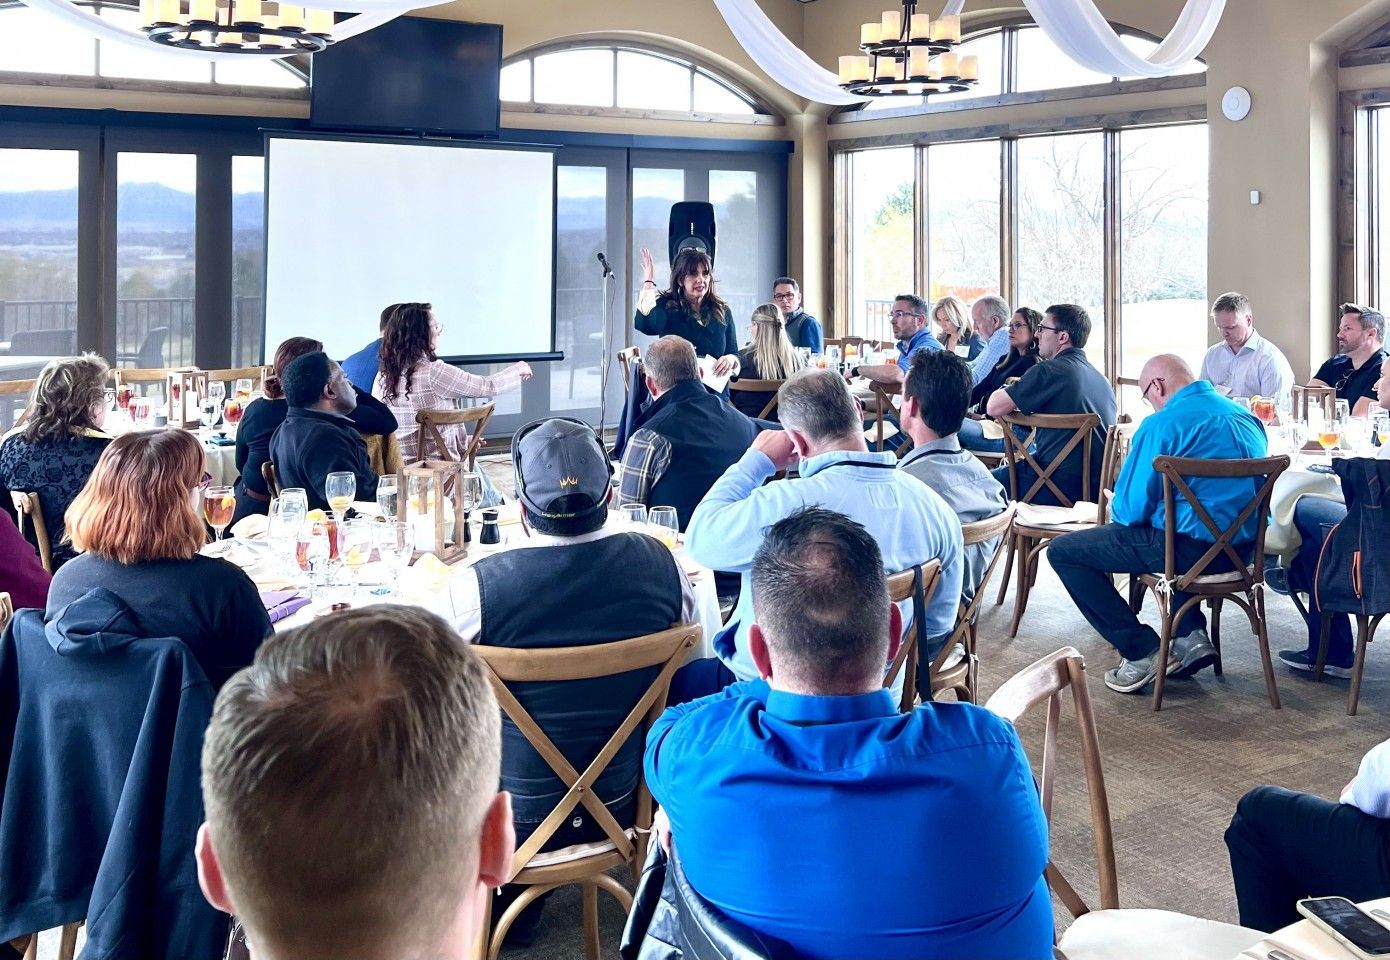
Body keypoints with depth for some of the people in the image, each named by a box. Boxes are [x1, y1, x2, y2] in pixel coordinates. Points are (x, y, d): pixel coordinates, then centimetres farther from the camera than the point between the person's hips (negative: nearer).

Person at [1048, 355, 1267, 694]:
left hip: (1192, 550, -8)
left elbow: (1132, 509, -13)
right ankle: (1190, 634, 24)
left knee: (1063, 551, 3)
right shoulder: (1246, 417, 10)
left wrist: (1116, 510, 12)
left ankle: (1142, 651, 1)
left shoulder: (1162, 425, -14)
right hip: (1244, 547, 9)